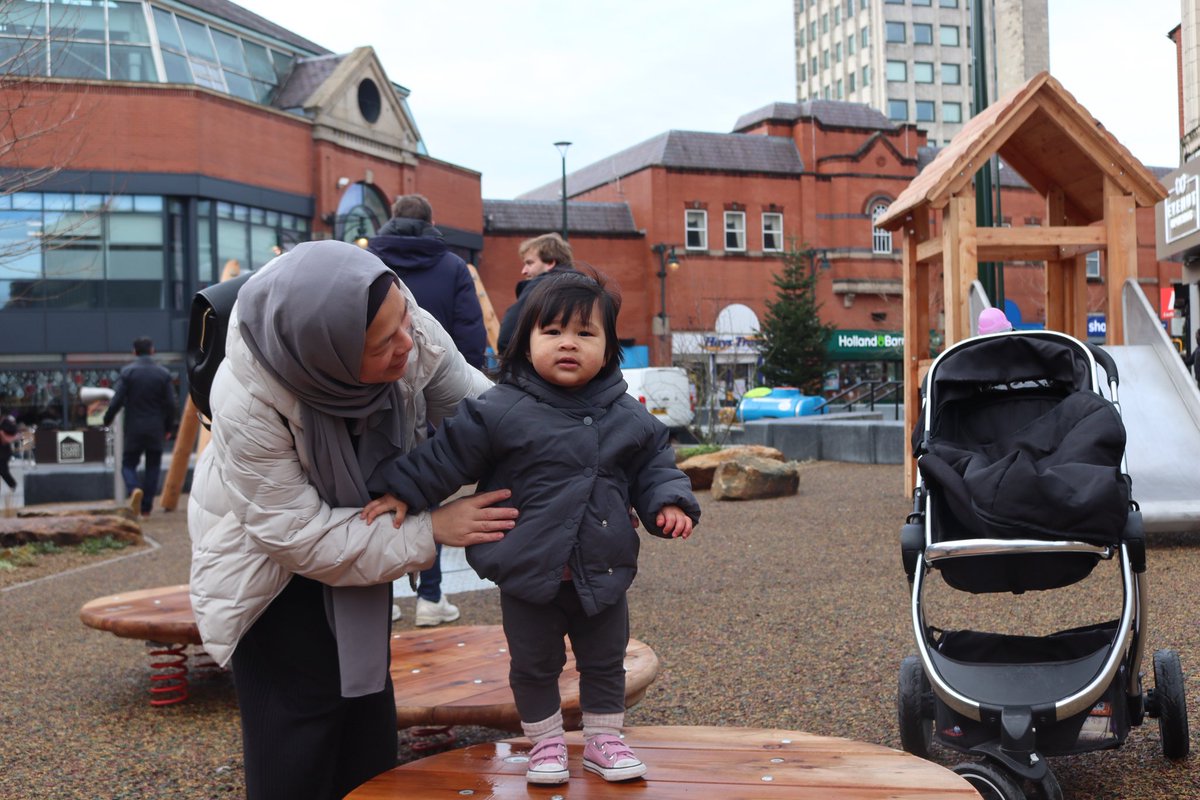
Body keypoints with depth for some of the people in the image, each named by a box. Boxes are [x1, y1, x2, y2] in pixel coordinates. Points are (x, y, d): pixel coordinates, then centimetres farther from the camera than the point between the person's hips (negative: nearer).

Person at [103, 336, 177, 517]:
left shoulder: (127, 372, -5)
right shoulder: (164, 373, -1)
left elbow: (117, 400, -8)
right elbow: (171, 404, -1)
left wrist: (107, 420, 7)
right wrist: (169, 428, 11)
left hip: (134, 428, -1)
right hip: (156, 429, 1)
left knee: (128, 464, 10)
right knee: (153, 467, 10)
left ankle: (134, 490, -19)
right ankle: (146, 507, 11)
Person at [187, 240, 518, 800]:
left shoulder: (413, 332, -30)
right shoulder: (247, 404, -39)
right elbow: (302, 536, -30)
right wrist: (431, 530, -31)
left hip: (357, 538, 5)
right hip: (270, 564, -4)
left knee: (369, 730, 16)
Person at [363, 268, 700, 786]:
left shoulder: (628, 417, -2)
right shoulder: (500, 411, -11)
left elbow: (654, 465, 8)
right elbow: (447, 455, -6)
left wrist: (670, 501, -8)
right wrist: (402, 492, -7)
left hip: (604, 574, 3)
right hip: (528, 574, -2)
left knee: (605, 663, 16)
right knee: (534, 667, 13)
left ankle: (603, 740, 36)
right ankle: (545, 743, 33)